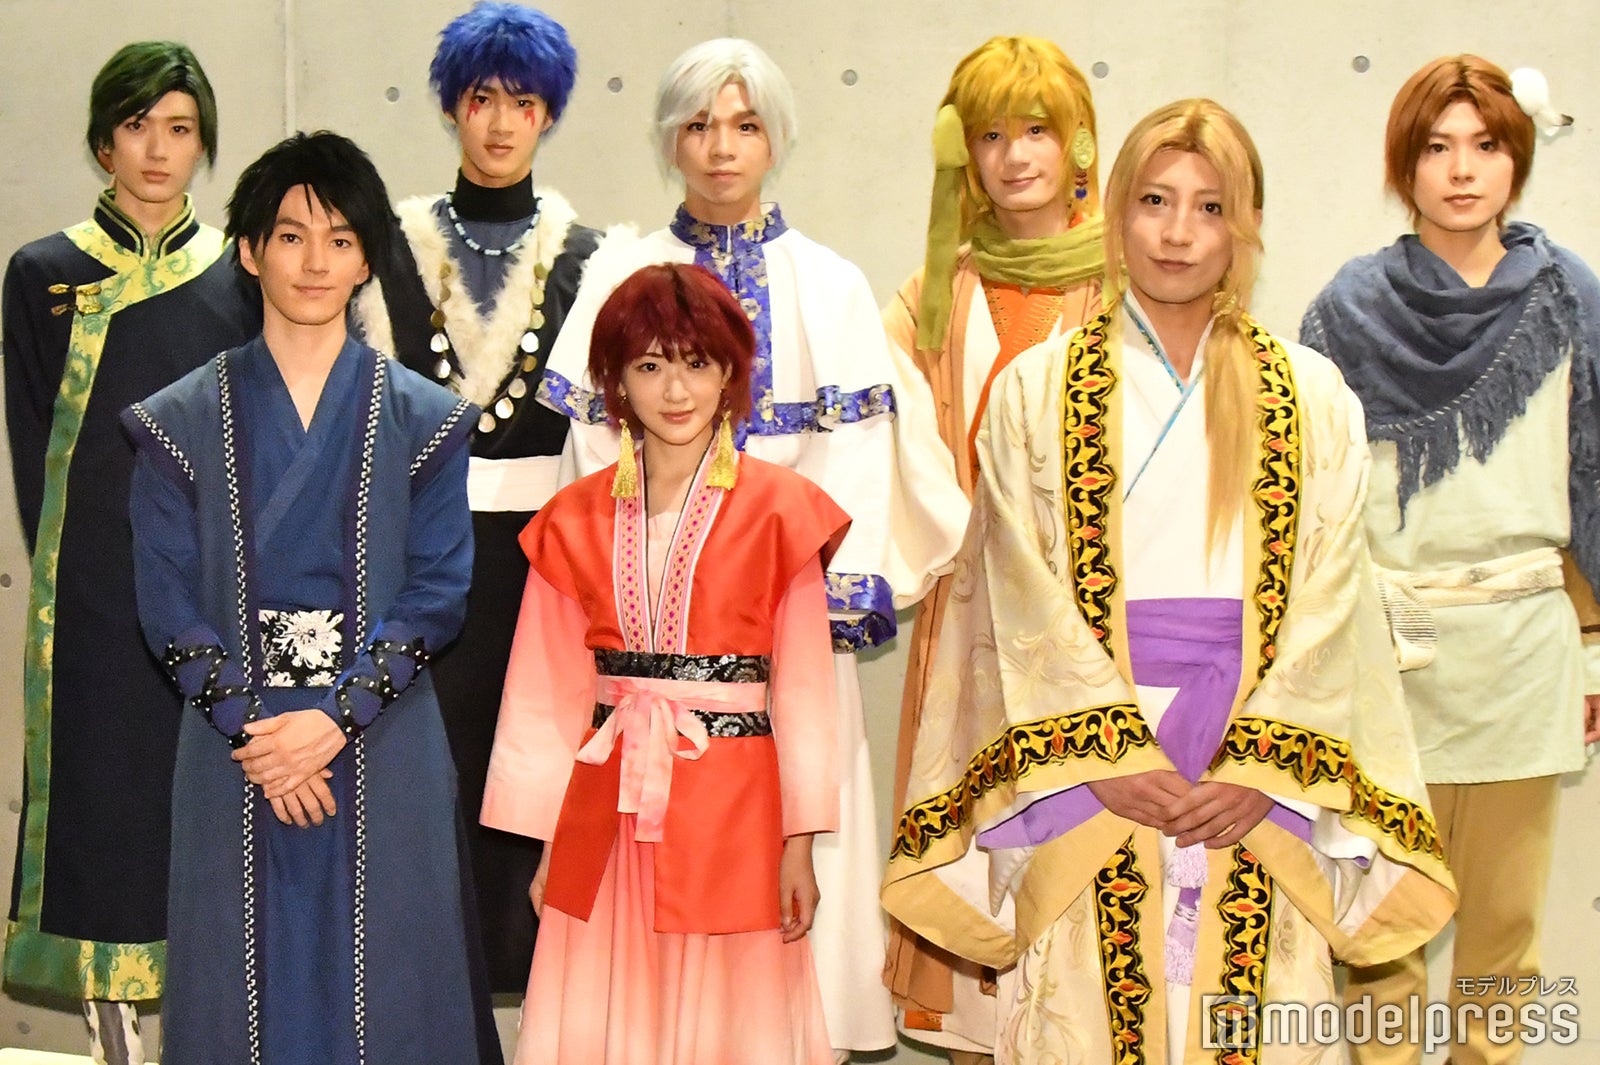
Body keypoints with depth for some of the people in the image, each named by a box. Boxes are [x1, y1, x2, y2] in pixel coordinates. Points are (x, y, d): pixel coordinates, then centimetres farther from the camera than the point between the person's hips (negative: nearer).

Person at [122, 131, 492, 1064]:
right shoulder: (183, 422, 4)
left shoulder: (423, 419, 3)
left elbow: (439, 590, -2)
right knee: (247, 984, 5)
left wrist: (336, 717, -12)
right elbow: (169, 599, 1)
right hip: (234, 747, 1)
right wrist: (246, 729, -11)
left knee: (383, 984, 3)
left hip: (381, 750, 0)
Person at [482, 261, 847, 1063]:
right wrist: (547, 848, 6)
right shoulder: (575, 521, 6)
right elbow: (550, 694, 7)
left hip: (735, 809, -2)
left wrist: (800, 843, -7)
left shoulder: (780, 510, -2)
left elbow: (803, 685, -3)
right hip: (607, 812, 2)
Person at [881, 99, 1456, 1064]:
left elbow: (1328, 604, 2)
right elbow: (1029, 598, -2)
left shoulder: (1313, 398, 8)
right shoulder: (1035, 392, 5)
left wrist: (1261, 770, -8)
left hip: (1259, 798, 1)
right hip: (1090, 775, -1)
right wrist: (1111, 758, -11)